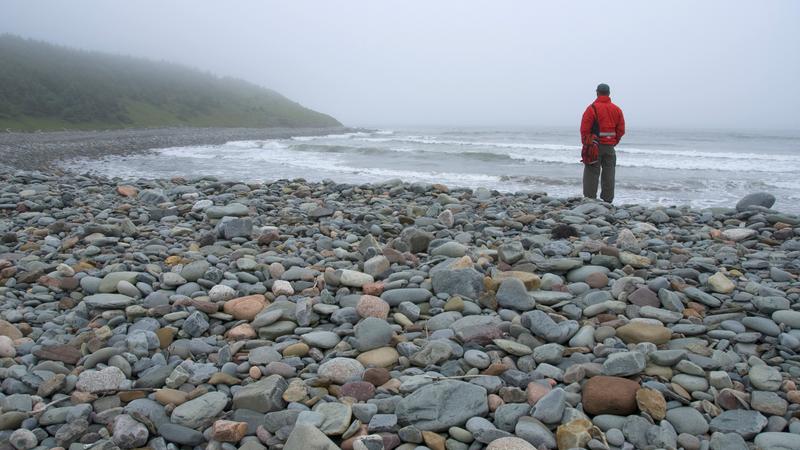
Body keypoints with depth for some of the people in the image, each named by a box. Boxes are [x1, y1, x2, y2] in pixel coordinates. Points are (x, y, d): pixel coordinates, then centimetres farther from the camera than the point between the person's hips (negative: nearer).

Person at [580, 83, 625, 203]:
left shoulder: (592, 108, -9)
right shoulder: (617, 109, 7)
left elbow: (584, 128, -12)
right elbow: (621, 130, 7)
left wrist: (586, 143, 0)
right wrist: (614, 142, 16)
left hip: (594, 146, -4)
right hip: (610, 147, 4)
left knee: (592, 173, 0)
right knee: (608, 174, 8)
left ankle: (590, 199, -2)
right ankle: (608, 200, 10)